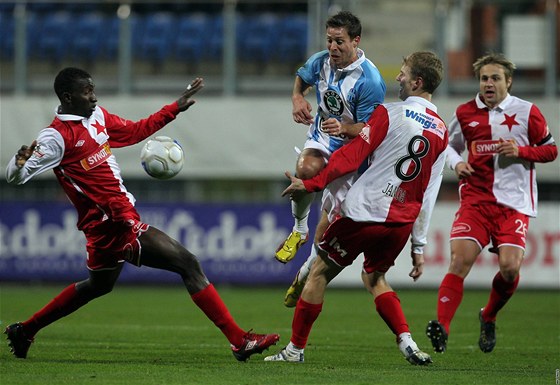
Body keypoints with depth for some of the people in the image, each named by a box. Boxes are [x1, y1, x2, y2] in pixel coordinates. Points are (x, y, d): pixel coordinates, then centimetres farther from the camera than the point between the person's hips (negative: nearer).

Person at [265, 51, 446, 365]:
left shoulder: (390, 114, -9)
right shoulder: (441, 132, 9)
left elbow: (352, 155, -13)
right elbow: (429, 196, 11)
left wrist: (311, 184, -8)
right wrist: (419, 247, 13)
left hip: (364, 213, -6)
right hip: (402, 222, 6)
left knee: (320, 273, 9)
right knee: (375, 277, 25)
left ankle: (296, 348, 14)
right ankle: (407, 343, 6)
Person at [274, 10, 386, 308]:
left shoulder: (370, 81, -23)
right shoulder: (321, 61, -5)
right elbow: (301, 77, 19)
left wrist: (344, 128, -38)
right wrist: (297, 98, -3)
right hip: (321, 138, 3)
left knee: (329, 223, -3)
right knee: (307, 169, -34)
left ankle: (306, 275, 20)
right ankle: (299, 229, -10)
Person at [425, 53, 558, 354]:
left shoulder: (527, 112, 1)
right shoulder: (465, 113, 7)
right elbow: (451, 144, 22)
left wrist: (521, 151, -10)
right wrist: (457, 163, 0)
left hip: (514, 202, -1)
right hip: (475, 197, 1)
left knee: (510, 266, -13)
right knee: (460, 258, -17)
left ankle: (489, 318, 16)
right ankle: (442, 326, -23)